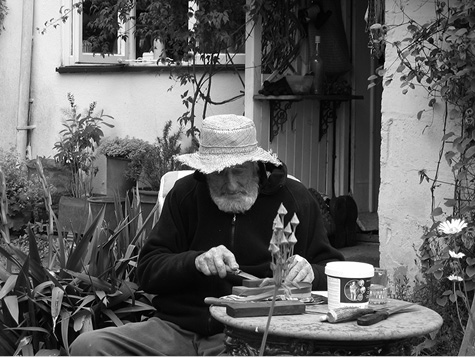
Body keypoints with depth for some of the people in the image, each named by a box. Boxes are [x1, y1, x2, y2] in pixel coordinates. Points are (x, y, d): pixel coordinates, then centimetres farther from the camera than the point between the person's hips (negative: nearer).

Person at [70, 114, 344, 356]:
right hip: (176, 326, 3)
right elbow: (149, 270, 7)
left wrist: (310, 274, -14)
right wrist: (195, 262, -12)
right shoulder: (186, 194, 12)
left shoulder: (294, 199, 6)